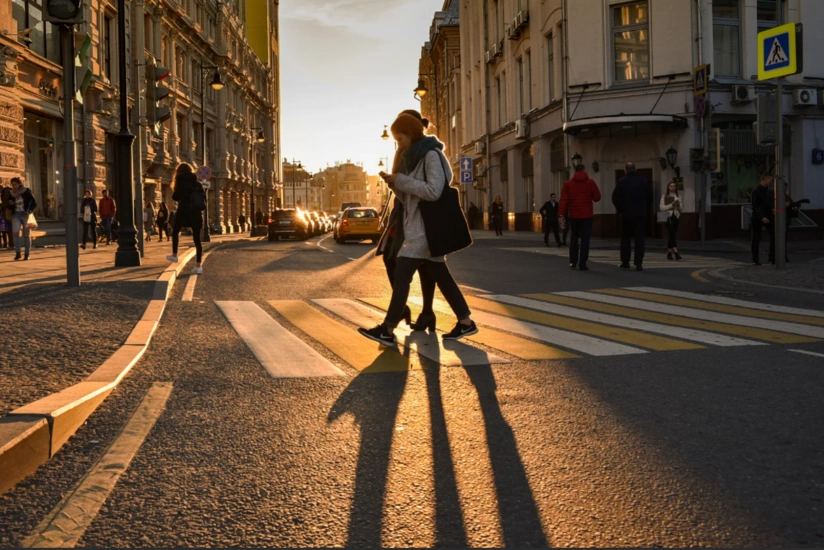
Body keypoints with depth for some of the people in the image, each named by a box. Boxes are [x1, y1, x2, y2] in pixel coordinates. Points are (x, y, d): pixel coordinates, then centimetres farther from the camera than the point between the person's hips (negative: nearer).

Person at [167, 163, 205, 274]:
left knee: (175, 231, 22)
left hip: (184, 211, -3)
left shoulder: (181, 182, -1)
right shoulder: (197, 183, 11)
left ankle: (174, 255, 24)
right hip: (196, 212, 3)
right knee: (197, 239, 0)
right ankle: (199, 265, -4)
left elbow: (176, 197, -5)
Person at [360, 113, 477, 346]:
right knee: (439, 275, 9)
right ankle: (465, 322, 13)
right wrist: (395, 184, 2)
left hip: (425, 228, -10)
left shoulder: (431, 155, -10)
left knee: (401, 273, -12)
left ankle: (388, 330, -11)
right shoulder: (416, 158, 18)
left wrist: (401, 180, -16)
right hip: (418, 227, 10)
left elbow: (433, 191, -21)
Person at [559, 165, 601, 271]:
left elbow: (563, 200, -6)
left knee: (574, 238, 16)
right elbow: (597, 197, -1)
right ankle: (582, 264, -8)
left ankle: (573, 262, 15)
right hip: (587, 215, -2)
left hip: (573, 215, 2)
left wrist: (561, 214, -8)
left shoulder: (568, 184, 1)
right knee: (585, 239, -2)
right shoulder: (590, 182, -3)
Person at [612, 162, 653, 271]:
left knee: (625, 238, 12)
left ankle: (625, 262, 12)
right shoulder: (644, 181, 2)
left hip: (626, 214, -1)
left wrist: (620, 209, 9)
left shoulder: (622, 182, -6)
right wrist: (647, 211, 15)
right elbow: (650, 198, 7)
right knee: (639, 239, 1)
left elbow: (615, 198, -6)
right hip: (641, 214, 1)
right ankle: (638, 264, -6)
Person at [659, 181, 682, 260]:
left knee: (672, 235, 7)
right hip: (668, 217, -4)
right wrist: (671, 205, -15)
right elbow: (661, 208, -7)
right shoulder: (664, 196, 0)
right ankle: (676, 252, -22)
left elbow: (680, 209, 11)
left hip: (676, 217, 4)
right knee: (672, 235, -15)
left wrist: (678, 205, -11)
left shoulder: (678, 197, 11)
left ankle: (669, 253, 15)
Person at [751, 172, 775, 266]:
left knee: (774, 236, -6)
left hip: (768, 217, 5)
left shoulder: (770, 191, 11)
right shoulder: (756, 191, -8)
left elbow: (772, 203, 19)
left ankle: (772, 258, 1)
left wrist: (774, 210, -4)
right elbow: (755, 207, -14)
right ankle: (755, 260, 11)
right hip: (757, 219, -5)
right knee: (756, 239, 3)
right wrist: (762, 217, -23)